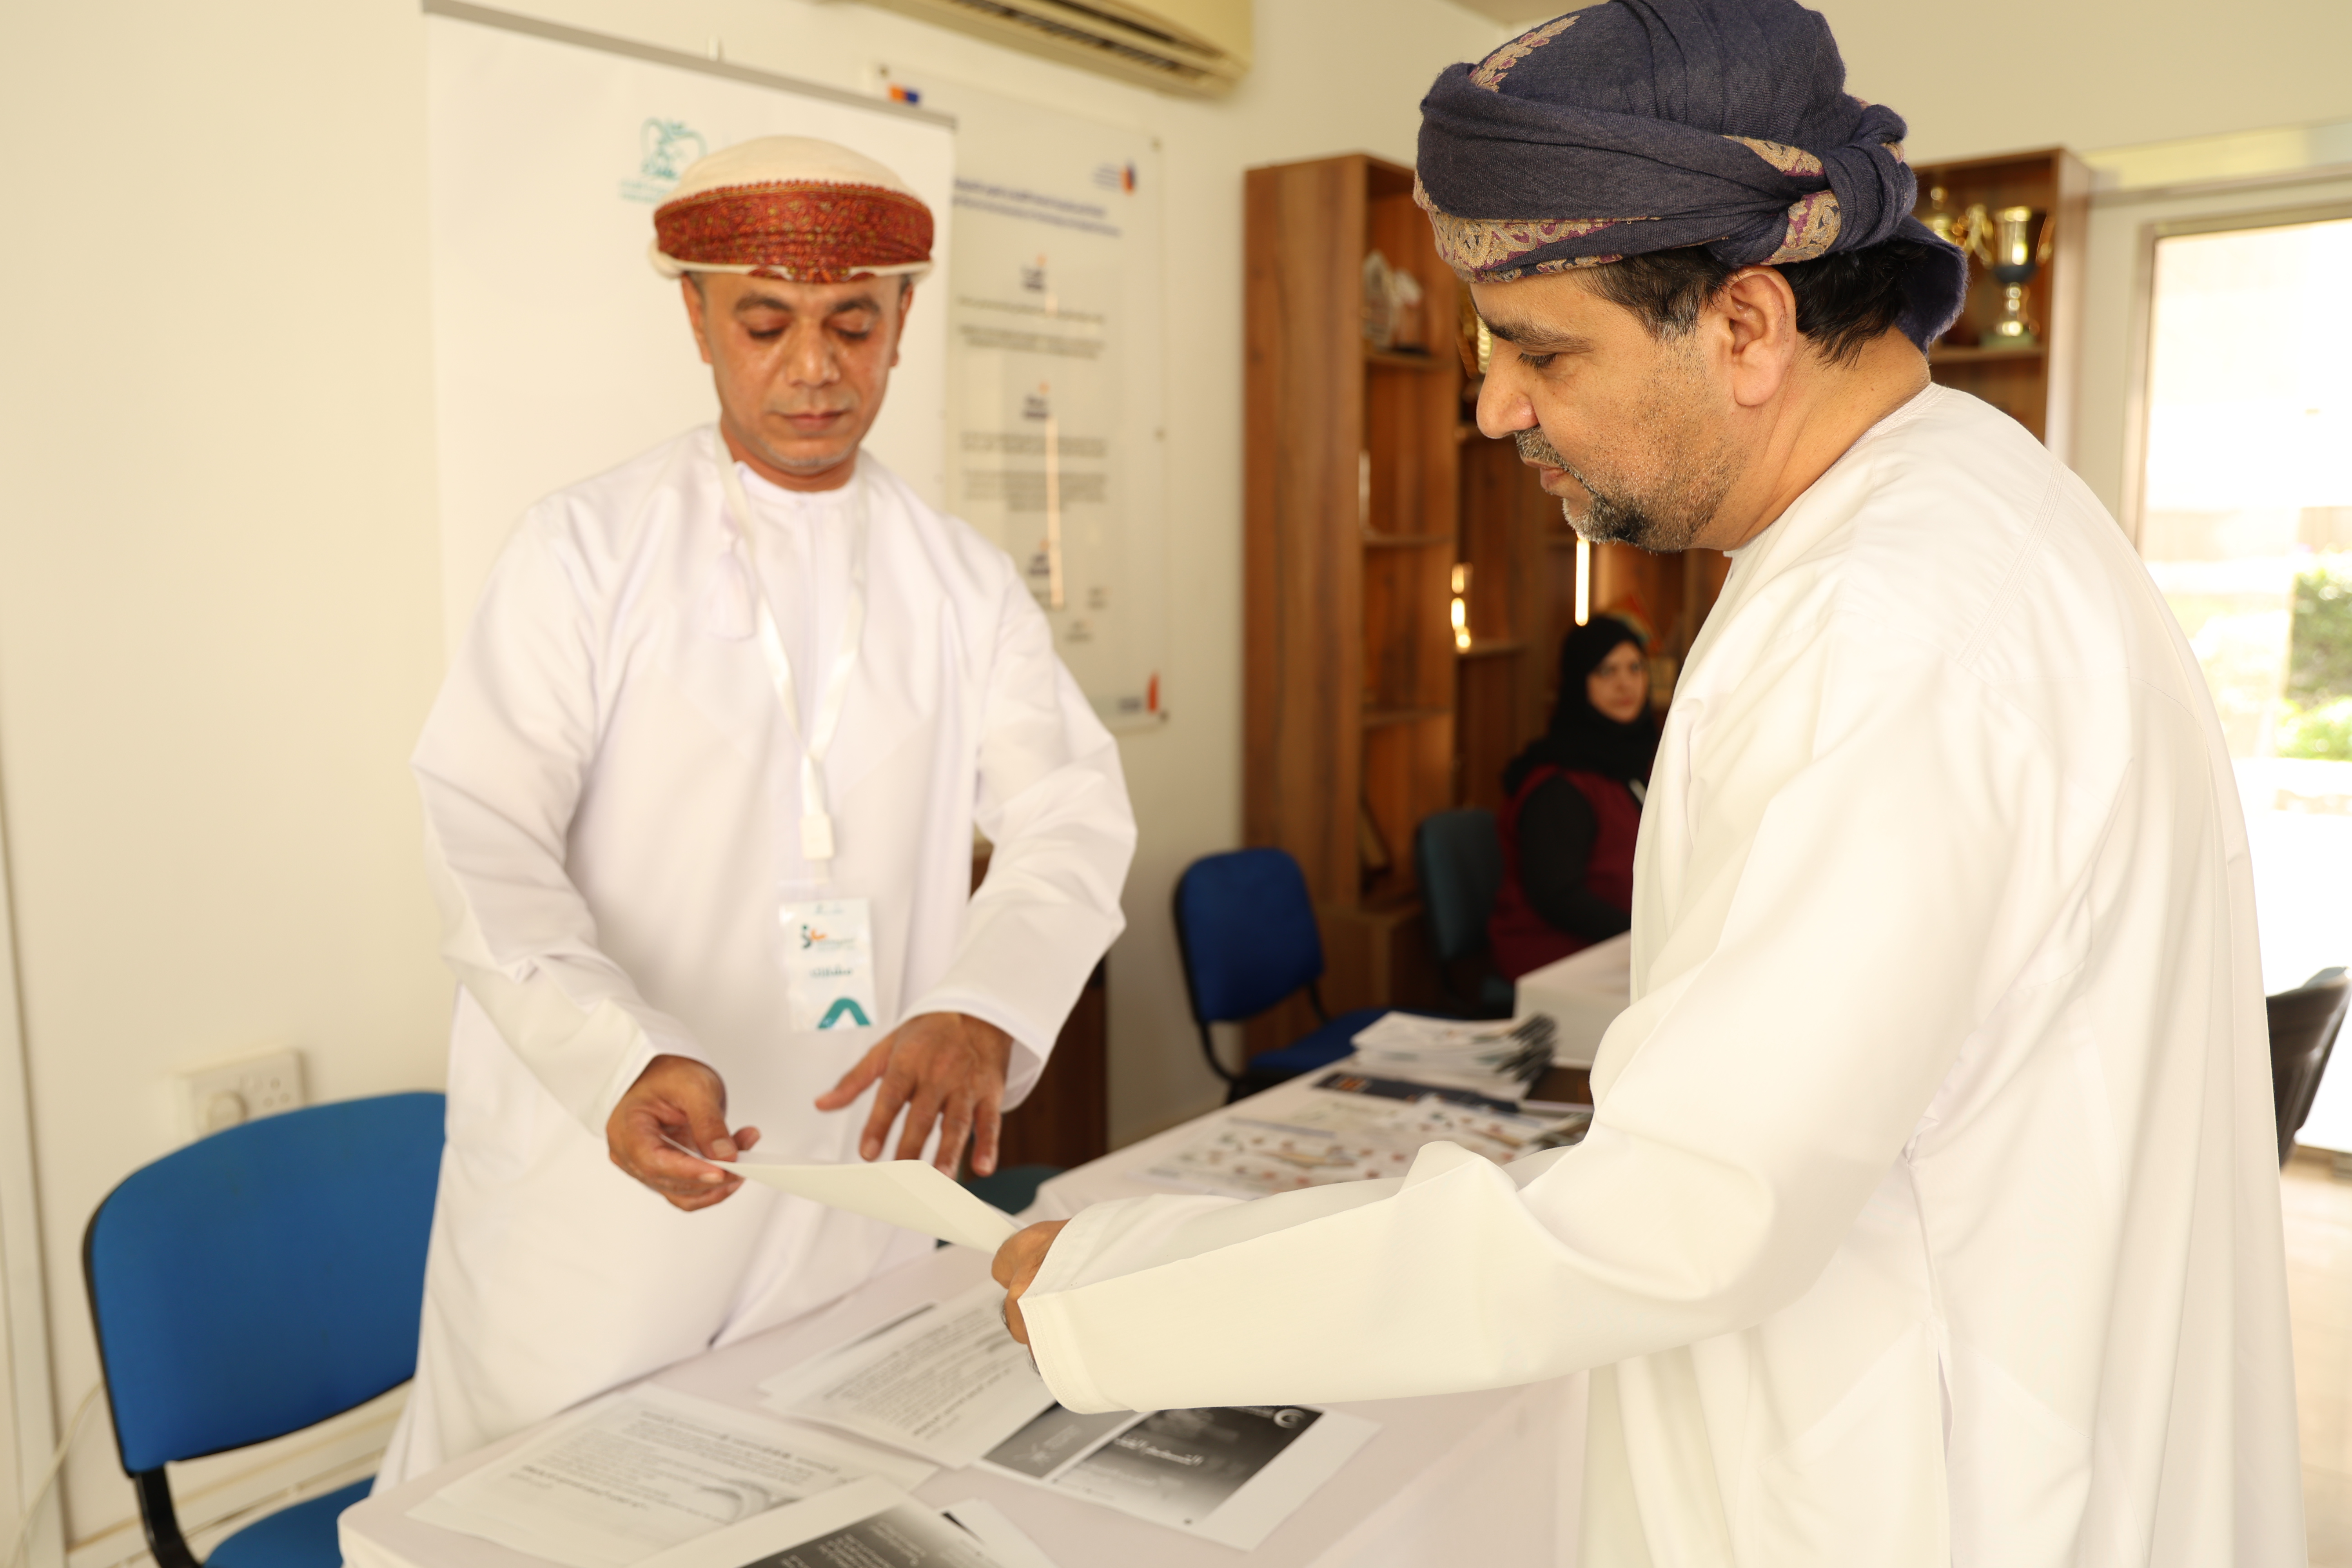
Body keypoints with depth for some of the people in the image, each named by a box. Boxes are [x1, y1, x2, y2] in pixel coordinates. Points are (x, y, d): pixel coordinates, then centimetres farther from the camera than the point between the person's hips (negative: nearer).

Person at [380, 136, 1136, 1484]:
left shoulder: (966, 585, 6)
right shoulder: (590, 550, -3)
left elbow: (1072, 814, -5)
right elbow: (487, 841, -11)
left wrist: (984, 1014, -25)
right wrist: (624, 1061, -29)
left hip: (858, 1174, 3)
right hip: (604, 1165, -2)